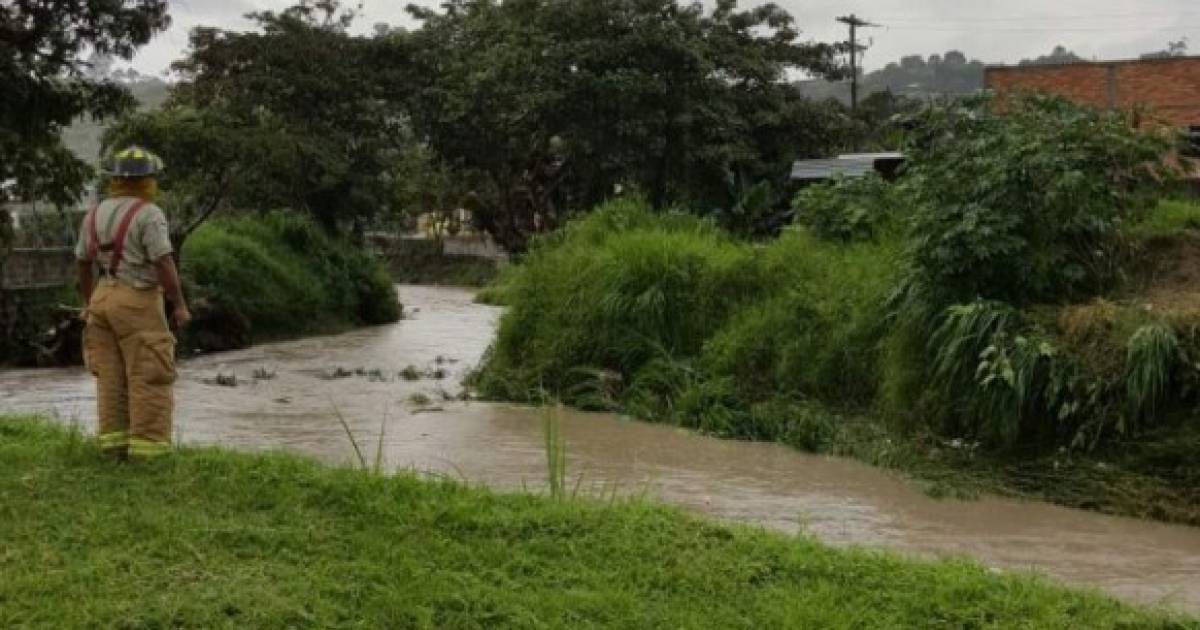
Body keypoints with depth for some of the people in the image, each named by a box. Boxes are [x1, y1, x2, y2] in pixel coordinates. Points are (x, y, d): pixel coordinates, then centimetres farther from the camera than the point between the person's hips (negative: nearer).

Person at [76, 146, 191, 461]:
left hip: (103, 300, 7)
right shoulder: (149, 214, -12)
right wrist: (180, 305, -11)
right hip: (138, 303, -7)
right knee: (149, 377, -3)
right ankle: (149, 448, -4)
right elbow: (164, 263, -18)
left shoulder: (95, 214, 9)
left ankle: (115, 444, 10)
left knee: (112, 376, 9)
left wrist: (89, 303, 24)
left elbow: (83, 263, 14)